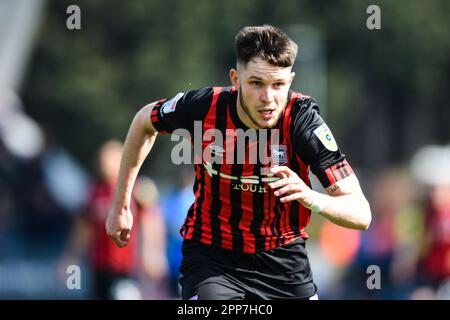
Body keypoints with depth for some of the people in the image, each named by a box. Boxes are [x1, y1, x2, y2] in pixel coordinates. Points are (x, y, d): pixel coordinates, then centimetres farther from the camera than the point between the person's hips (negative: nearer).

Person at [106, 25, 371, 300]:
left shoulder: (303, 118, -22)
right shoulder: (204, 107, -19)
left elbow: (361, 215, -24)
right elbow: (144, 122, 7)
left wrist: (311, 199, -45)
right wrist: (121, 205, 9)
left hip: (283, 258, 1)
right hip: (211, 255, -1)